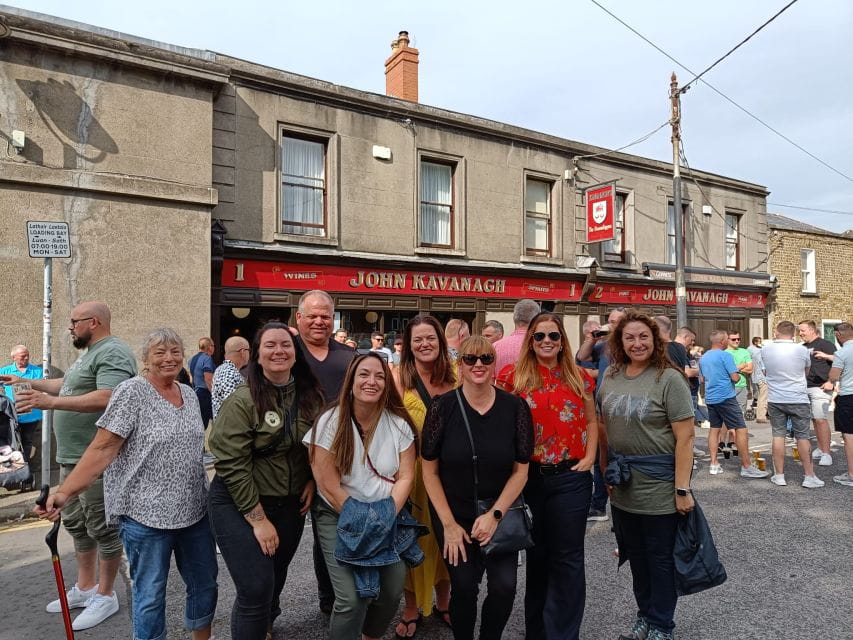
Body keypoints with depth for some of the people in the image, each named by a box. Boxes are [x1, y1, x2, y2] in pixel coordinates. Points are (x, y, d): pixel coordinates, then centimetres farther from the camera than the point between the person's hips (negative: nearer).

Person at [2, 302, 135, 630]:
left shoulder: (112, 353, -17)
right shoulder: (88, 353, 17)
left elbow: (106, 398, -30)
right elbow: (67, 385, 31)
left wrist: (51, 402, -31)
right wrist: (27, 382, 31)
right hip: (71, 457, 11)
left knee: (102, 527, 2)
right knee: (76, 524, 20)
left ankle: (105, 596, 15)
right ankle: (85, 588, 34)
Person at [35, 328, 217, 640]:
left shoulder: (190, 394, 7)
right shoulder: (132, 391, -12)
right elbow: (102, 448, -15)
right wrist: (65, 491, -23)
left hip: (195, 509, 6)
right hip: (146, 513, -6)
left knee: (205, 582, 17)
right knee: (150, 594, 7)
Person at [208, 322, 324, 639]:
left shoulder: (310, 396, -3)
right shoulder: (243, 401, -18)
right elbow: (232, 464, -19)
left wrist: (312, 480, -4)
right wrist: (258, 518, -17)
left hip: (291, 504, 5)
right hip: (239, 504, -5)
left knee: (276, 579, 21)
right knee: (256, 588, -8)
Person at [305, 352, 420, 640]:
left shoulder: (399, 424, -4)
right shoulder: (330, 423, -12)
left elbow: (405, 477, -3)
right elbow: (328, 485, -13)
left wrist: (385, 519, -14)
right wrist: (361, 523, -14)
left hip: (387, 518, 3)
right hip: (339, 517, -3)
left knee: (392, 592, -3)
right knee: (353, 598, -16)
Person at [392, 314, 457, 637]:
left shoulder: (454, 374, 3)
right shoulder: (398, 377, -7)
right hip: (413, 469, -3)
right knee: (414, 538, 7)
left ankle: (442, 603, 36)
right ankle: (412, 610, 28)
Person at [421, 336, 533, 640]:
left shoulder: (515, 407, -9)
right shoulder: (443, 406, -12)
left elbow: (521, 470, -3)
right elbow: (430, 470, -6)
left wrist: (495, 515, -11)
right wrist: (449, 524, -8)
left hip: (499, 514, 1)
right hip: (453, 514, -1)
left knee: (504, 587, -6)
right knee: (464, 588, -2)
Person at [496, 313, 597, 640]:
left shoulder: (580, 377, 3)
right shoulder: (514, 376, -3)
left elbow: (591, 422, 11)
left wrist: (590, 457, -1)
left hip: (570, 477, 0)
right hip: (528, 476, 0)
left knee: (567, 557, 7)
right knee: (536, 554, 16)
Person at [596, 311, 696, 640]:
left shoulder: (669, 378, -14)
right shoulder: (610, 378, 2)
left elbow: (685, 437, -16)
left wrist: (682, 488, -19)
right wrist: (608, 473, 10)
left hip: (659, 486, -5)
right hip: (622, 487, 6)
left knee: (660, 558, 11)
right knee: (635, 556, 20)